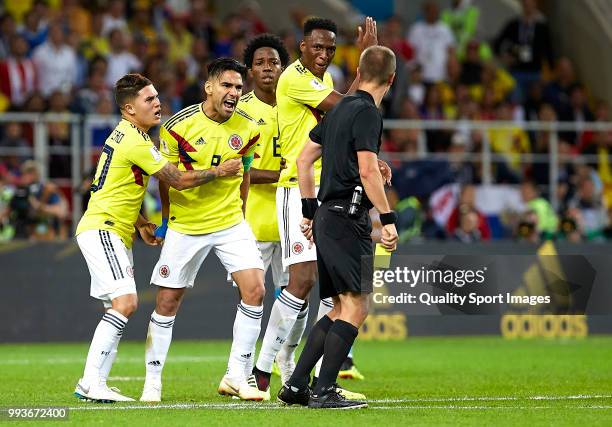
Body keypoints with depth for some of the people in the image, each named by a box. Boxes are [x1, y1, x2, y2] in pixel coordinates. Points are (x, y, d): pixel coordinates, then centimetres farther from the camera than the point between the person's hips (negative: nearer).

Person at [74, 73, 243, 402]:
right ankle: (91, 381, -24)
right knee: (125, 301, -20)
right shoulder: (136, 143, -17)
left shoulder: (125, 136, 16)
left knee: (118, 307, 8)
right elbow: (180, 180, -15)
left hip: (115, 232, 11)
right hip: (101, 230, -11)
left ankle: (94, 383, 8)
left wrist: (140, 223, 24)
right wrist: (219, 171, -2)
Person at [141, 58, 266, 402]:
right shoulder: (179, 125, -12)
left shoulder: (247, 129, -2)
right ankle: (153, 382, 14)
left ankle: (236, 377, -3)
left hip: (230, 222, 2)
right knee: (167, 302, 2)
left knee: (255, 289, -12)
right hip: (184, 226, -2)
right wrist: (165, 221, 6)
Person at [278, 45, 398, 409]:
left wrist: (310, 211, 26)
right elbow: (368, 171, -19)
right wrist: (389, 219, -18)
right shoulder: (367, 112, -10)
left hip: (327, 216, 9)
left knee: (341, 308, 13)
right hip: (348, 218, -9)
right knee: (356, 306, -8)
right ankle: (324, 391, -12)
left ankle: (296, 385, 12)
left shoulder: (340, 109, 16)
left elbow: (305, 159, 22)